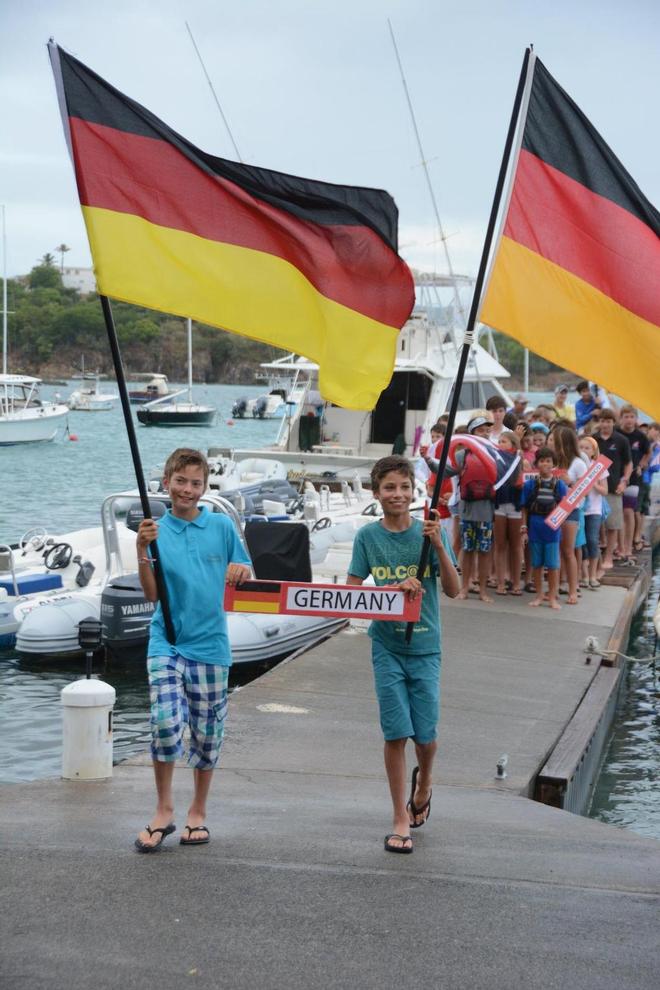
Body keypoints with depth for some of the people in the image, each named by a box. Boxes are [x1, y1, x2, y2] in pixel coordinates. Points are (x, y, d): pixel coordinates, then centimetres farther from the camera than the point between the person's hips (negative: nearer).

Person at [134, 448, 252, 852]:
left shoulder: (222, 526, 2)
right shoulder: (156, 530, 1)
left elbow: (248, 577, 11)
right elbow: (151, 594, -4)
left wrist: (242, 571, -12)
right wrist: (143, 552, -18)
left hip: (210, 644, 1)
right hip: (167, 642, -1)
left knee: (207, 733, 8)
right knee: (166, 722, -16)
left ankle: (198, 812, 26)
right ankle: (164, 811, 1)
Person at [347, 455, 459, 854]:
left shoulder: (429, 531, -3)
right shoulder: (368, 536, -2)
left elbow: (453, 589, -8)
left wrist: (438, 545, -20)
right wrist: (395, 590, -17)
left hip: (424, 646, 0)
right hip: (387, 646, 0)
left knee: (425, 733, 5)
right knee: (396, 732, -1)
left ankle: (423, 783, 39)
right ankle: (401, 820, 11)